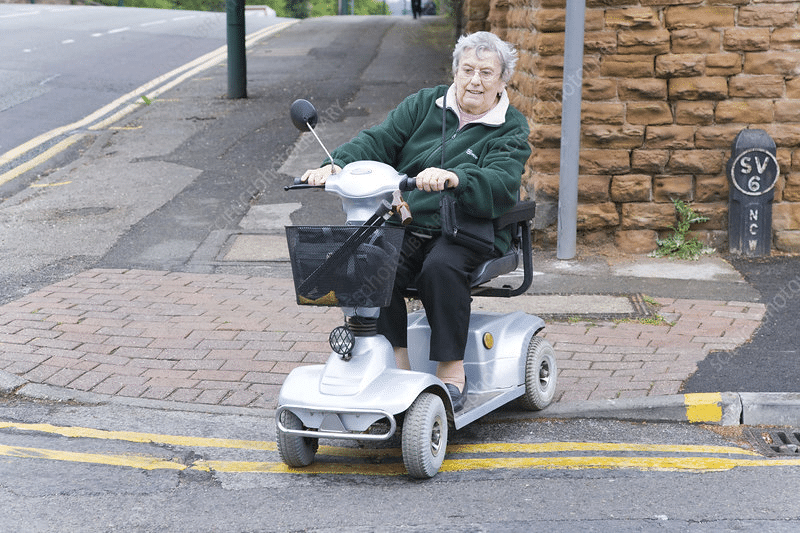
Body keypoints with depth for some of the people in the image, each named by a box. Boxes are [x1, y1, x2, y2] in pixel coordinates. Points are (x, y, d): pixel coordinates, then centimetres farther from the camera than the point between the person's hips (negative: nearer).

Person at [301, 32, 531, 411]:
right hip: (407, 224, 3)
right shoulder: (424, 105, 13)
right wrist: (337, 164, -17)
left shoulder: (510, 131, 1)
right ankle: (397, 362, -19)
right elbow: (379, 141, 4)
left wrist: (452, 178, -40)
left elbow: (499, 184, -19)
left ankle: (452, 371, -23)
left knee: (441, 267, -34)